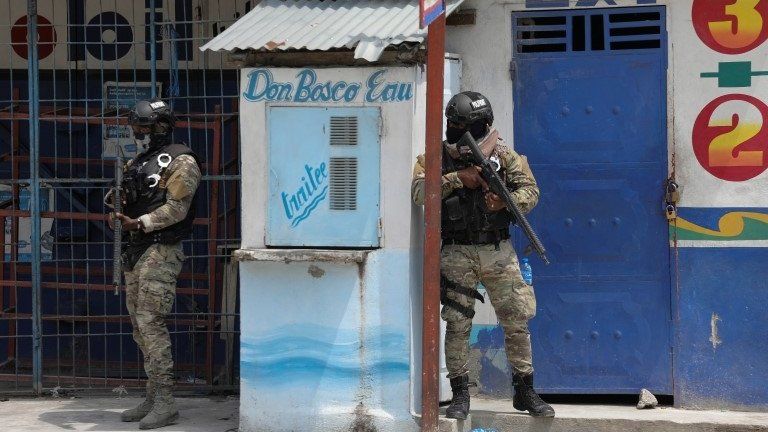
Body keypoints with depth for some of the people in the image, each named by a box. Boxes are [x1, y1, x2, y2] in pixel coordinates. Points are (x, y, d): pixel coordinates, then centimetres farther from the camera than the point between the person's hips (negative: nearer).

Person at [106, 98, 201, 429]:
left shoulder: (180, 162, -6)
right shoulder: (136, 163, 20)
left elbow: (177, 207, -15)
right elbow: (127, 201, 20)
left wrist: (139, 223, -23)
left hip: (161, 251, -9)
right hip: (135, 251, 9)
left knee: (150, 321, -15)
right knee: (140, 324, 9)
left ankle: (165, 403, -13)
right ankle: (152, 399, 15)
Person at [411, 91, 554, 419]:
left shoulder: (504, 156, 5)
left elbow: (530, 190, 0)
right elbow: (418, 191, -13)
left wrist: (506, 201, -20)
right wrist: (457, 178, -20)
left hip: (498, 251, 1)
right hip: (457, 253, -1)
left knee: (517, 321, 3)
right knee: (457, 324, -2)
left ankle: (525, 391, 14)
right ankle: (460, 395, 7)